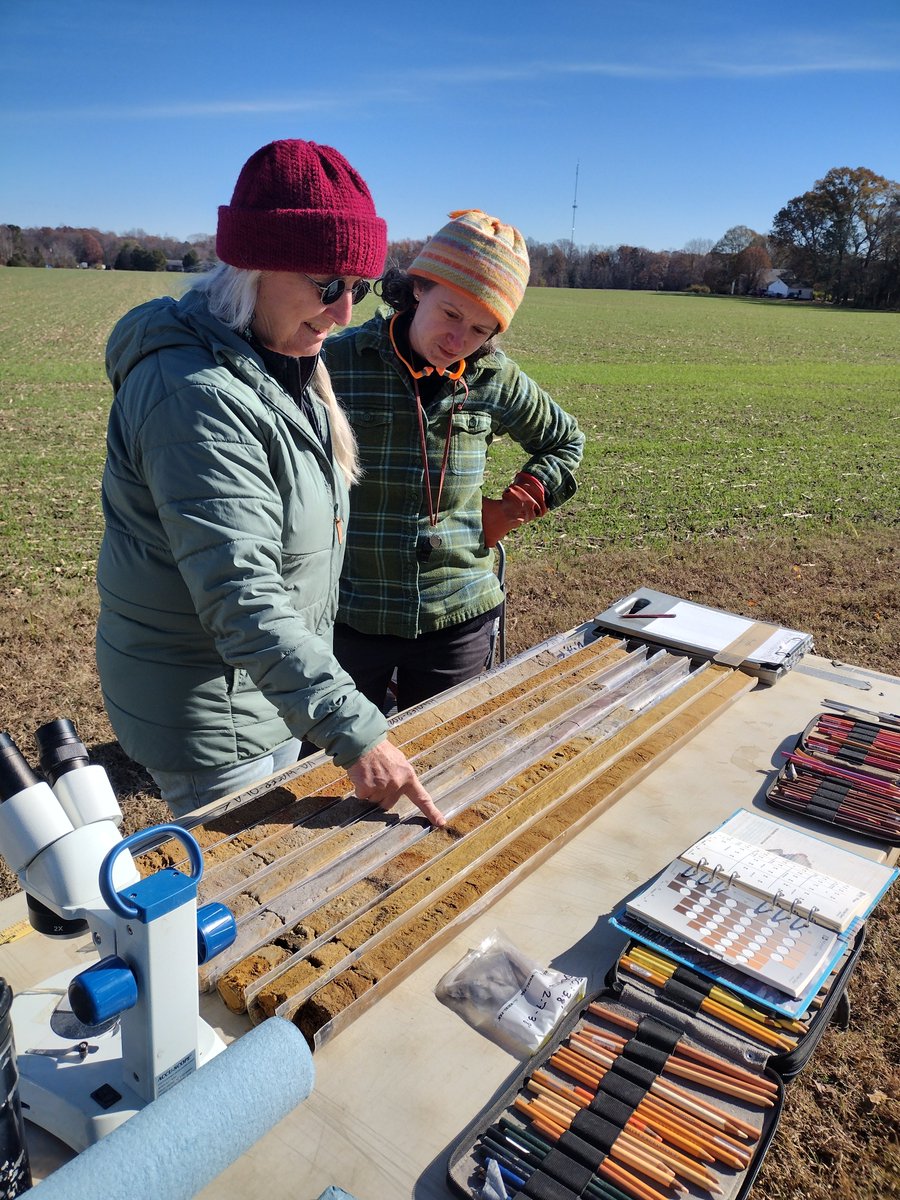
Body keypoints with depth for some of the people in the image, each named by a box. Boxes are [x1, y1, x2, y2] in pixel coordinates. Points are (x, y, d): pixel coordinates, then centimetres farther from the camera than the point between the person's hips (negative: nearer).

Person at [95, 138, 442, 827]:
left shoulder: (284, 363, 6)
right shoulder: (198, 396, -26)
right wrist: (352, 731, -34)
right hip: (214, 711, -9)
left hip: (279, 690, 9)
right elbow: (242, 600, -33)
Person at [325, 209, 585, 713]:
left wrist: (512, 509, 4)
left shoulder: (493, 379, 0)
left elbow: (565, 442, 17)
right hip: (348, 616, -2)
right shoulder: (335, 363, -9)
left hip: (458, 618, 2)